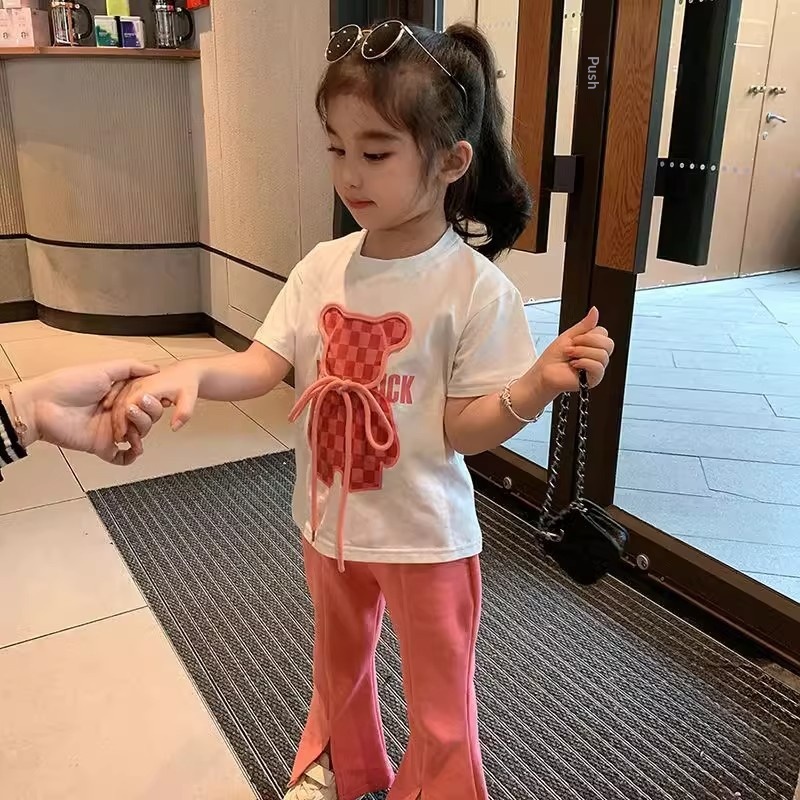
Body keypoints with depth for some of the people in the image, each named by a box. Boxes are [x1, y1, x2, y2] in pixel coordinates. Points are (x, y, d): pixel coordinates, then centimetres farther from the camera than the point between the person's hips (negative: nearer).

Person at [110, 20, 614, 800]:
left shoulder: (475, 288, -21)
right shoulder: (322, 266, -7)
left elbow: (465, 428, -18)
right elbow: (264, 364, -9)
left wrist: (541, 382, -35)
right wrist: (191, 372, -28)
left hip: (425, 535, -5)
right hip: (330, 521, 6)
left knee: (440, 710, 16)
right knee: (337, 665, 31)